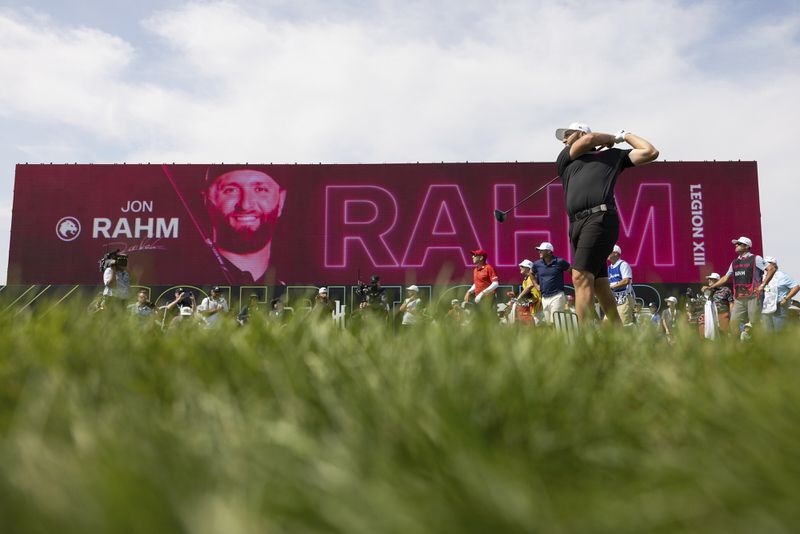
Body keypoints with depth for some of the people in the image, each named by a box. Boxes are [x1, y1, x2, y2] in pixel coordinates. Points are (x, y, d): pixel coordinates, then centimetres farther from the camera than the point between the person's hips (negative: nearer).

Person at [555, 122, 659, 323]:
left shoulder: (613, 155, 20)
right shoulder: (564, 160, 27)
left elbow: (650, 152, 16)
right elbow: (590, 139, 13)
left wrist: (625, 135, 26)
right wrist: (612, 137, 30)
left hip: (600, 219, -4)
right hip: (576, 225, 5)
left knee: (581, 277, -18)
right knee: (599, 285, 6)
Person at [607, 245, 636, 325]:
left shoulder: (623, 264, -6)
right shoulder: (609, 268, 19)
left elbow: (626, 281, -18)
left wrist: (611, 287, -16)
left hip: (624, 298, -8)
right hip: (614, 299, 8)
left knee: (625, 324, -13)